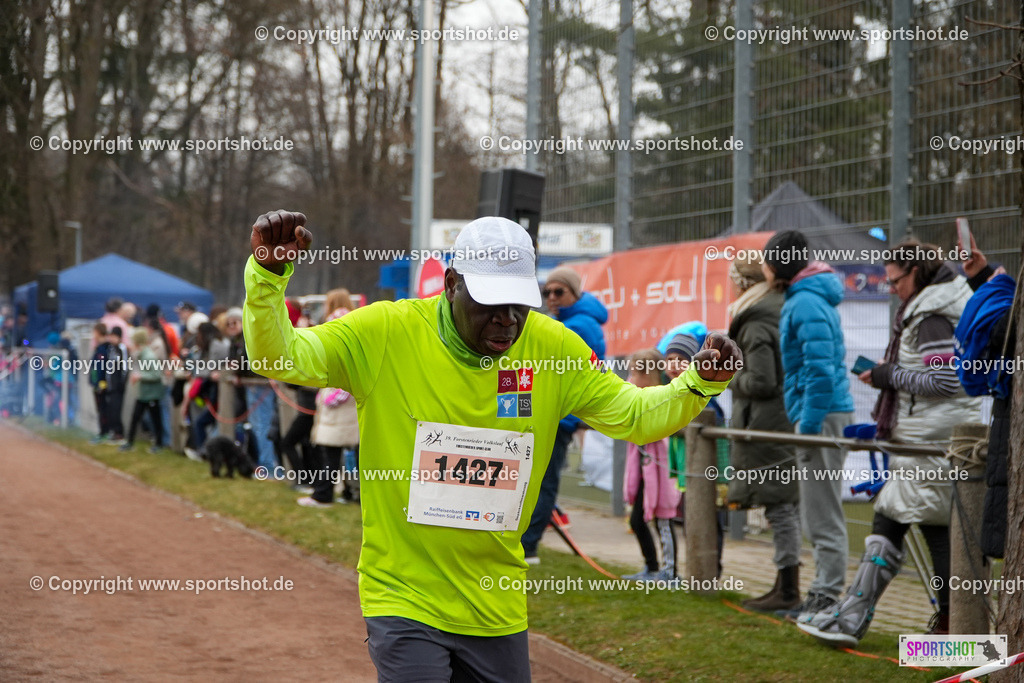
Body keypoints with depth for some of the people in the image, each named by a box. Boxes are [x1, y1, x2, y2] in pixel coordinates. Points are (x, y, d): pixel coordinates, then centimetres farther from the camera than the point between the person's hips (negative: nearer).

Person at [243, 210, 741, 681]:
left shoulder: (551, 348, -1)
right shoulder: (387, 334, -11)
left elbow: (633, 416, 7)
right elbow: (279, 356, -13)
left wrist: (699, 383, -9)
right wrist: (268, 274, -29)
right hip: (404, 602, -4)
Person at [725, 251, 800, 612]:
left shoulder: (755, 325, -14)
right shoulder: (785, 313, 13)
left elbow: (761, 382, -18)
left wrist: (734, 379, -1)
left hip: (768, 427, -9)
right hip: (791, 419, 9)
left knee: (779, 505, -6)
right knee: (787, 504, 12)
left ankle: (788, 591, -3)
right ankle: (786, 585, 17)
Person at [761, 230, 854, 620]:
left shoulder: (807, 304, -15)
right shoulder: (804, 299, 17)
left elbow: (820, 368, -23)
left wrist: (810, 424, -22)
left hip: (821, 414, -11)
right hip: (816, 414, 11)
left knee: (824, 515, -6)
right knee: (816, 515, 15)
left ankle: (827, 598, -3)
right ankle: (821, 595, 21)